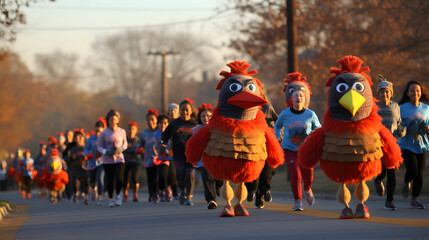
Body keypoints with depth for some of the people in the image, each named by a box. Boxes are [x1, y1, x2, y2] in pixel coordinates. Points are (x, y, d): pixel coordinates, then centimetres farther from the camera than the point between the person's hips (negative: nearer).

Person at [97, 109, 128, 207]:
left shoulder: (122, 132, 2)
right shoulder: (104, 133, -3)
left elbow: (125, 143, 17)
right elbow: (99, 146, 4)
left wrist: (121, 148, -5)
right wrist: (106, 152, -16)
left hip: (119, 159, 0)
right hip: (107, 160, 0)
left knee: (119, 178, -18)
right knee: (109, 180, 2)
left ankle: (118, 196, 6)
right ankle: (110, 199, 21)